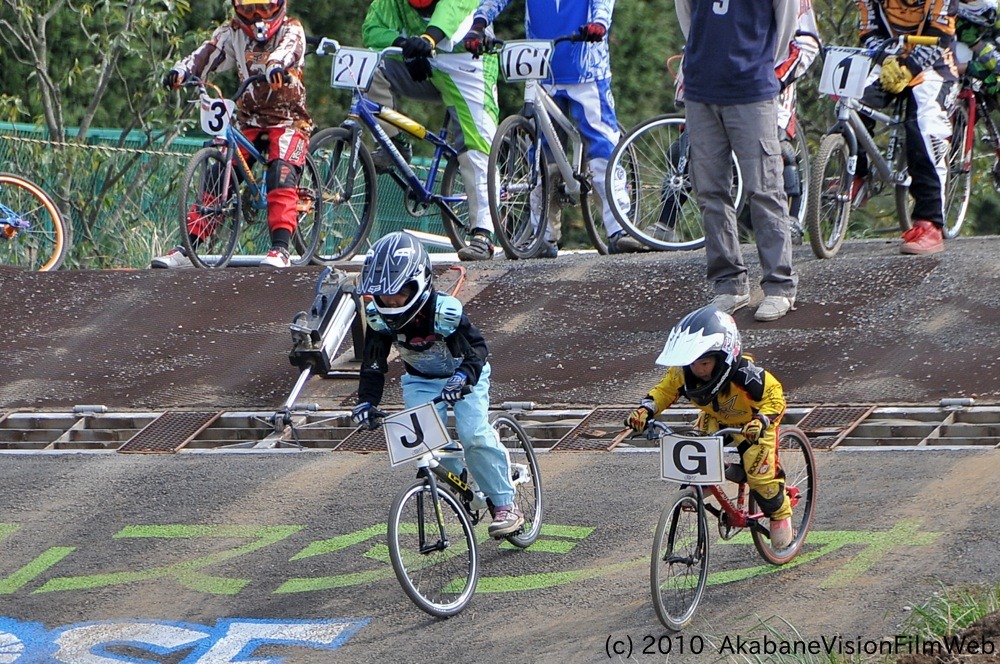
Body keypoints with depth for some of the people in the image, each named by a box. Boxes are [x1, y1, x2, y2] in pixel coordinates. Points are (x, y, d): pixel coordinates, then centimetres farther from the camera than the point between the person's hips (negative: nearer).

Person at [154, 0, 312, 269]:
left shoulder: (290, 30, -6)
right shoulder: (233, 32, 5)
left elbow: (288, 48, -30)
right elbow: (208, 53, -11)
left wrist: (276, 65, -54)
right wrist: (181, 70, -33)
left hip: (287, 120, -4)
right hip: (249, 120, 4)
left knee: (282, 176, -25)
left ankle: (280, 250, -29)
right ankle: (186, 249, -4)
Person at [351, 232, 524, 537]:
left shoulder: (446, 311, -33)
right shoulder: (379, 317, -20)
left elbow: (476, 348, -32)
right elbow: (373, 363, -16)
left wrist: (463, 376, -53)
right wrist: (366, 400, -32)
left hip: (465, 377, -4)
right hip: (420, 380, 4)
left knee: (474, 436, -21)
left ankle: (505, 505, -9)